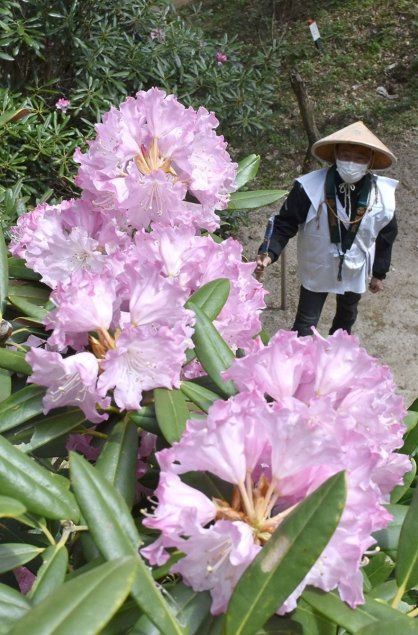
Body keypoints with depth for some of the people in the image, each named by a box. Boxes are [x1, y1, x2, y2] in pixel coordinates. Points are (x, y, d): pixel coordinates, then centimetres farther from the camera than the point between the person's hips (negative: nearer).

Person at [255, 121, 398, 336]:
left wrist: (379, 273, 4)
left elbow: (386, 236, -4)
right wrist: (269, 253, -37)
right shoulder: (310, 188, -29)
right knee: (305, 323, 8)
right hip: (316, 270, -3)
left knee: (347, 316, 29)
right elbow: (285, 224, -21)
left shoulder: (382, 195, -20)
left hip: (355, 272, 4)